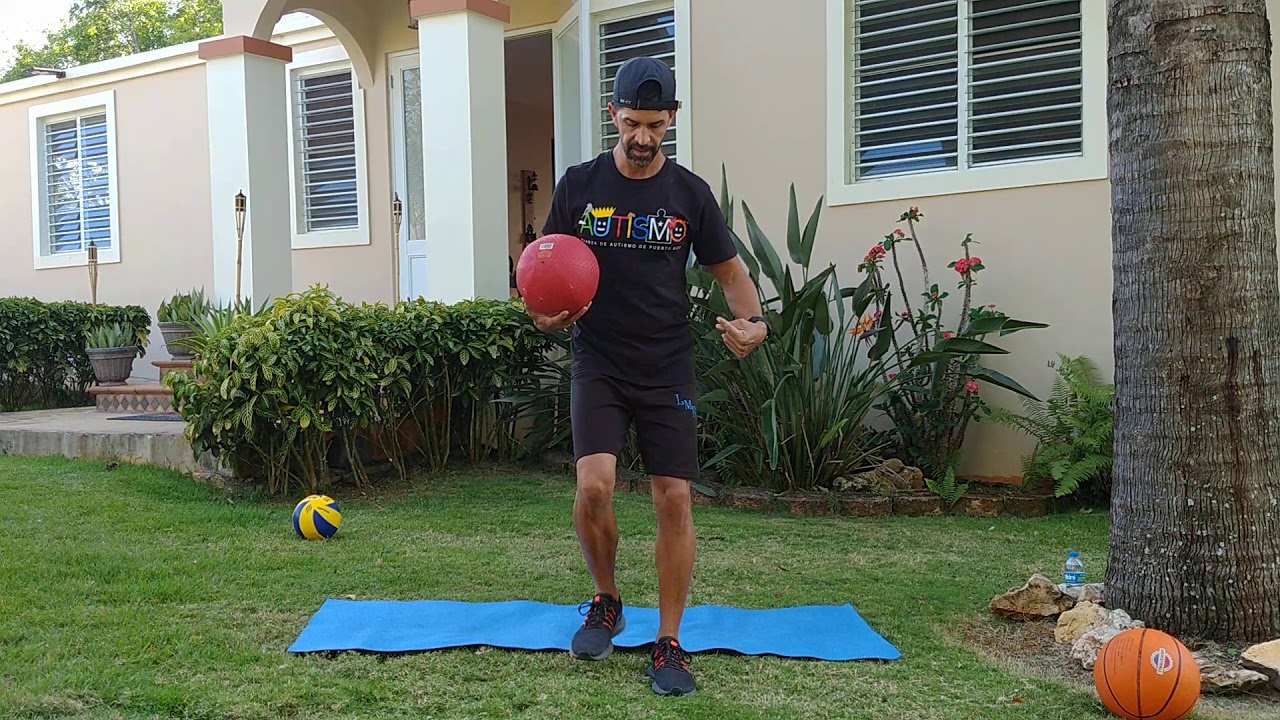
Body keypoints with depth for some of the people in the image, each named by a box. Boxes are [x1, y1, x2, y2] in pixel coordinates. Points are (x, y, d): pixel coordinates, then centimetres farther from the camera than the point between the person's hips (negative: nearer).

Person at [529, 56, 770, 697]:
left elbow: (729, 268, 8)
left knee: (674, 499, -3)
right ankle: (606, 604, 12)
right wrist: (545, 313, -15)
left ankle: (668, 645, 12)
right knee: (593, 487, -17)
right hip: (597, 365, 0)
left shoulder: (689, 193, 1)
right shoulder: (579, 185, 1)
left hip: (667, 372, 1)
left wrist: (752, 319, -13)